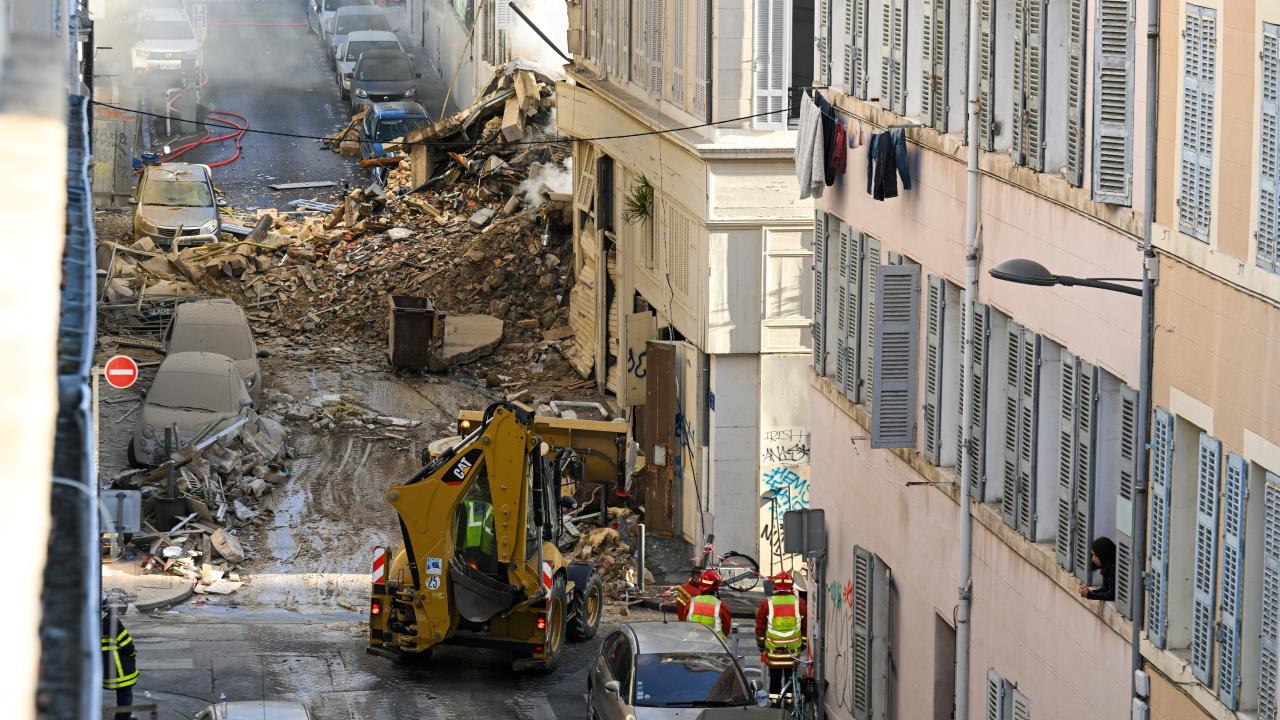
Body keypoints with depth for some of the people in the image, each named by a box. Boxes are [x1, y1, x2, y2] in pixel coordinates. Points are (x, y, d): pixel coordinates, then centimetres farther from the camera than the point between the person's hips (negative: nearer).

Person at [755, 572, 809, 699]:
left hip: (773, 650, -1)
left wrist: (761, 645, 15)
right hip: (793, 650, 1)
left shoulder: (766, 603, -3)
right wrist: (803, 644, 19)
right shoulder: (800, 603, 0)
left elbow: (760, 628, 3)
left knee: (774, 679, 8)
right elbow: (806, 627, 7)